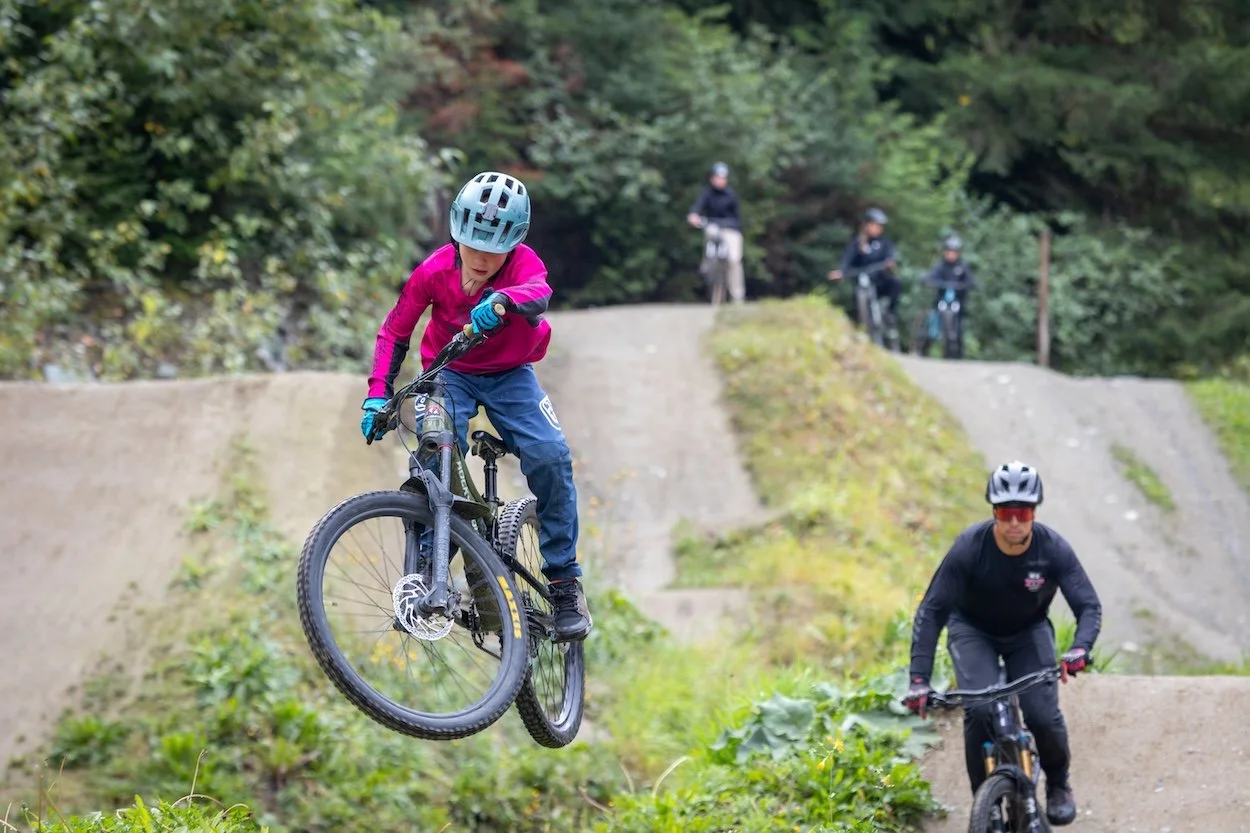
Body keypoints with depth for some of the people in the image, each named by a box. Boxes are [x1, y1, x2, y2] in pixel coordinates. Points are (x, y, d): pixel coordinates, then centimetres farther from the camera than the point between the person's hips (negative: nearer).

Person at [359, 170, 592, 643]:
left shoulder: (523, 263, -20)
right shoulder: (434, 271, -17)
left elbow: (538, 294, -45)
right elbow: (394, 331, -7)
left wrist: (502, 298, -68)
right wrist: (378, 393, -20)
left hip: (509, 375, 0)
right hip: (450, 373, 0)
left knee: (550, 456, -24)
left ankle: (564, 580, -13)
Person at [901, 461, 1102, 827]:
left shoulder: (1054, 549, -25)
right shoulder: (970, 547, -29)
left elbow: (1089, 606, -24)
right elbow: (932, 610, -29)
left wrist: (1079, 649, -46)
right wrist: (919, 679, -38)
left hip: (1028, 632, 1)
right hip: (973, 631, -1)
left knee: (1044, 715, -17)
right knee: (980, 710, -26)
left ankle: (1058, 786, 14)